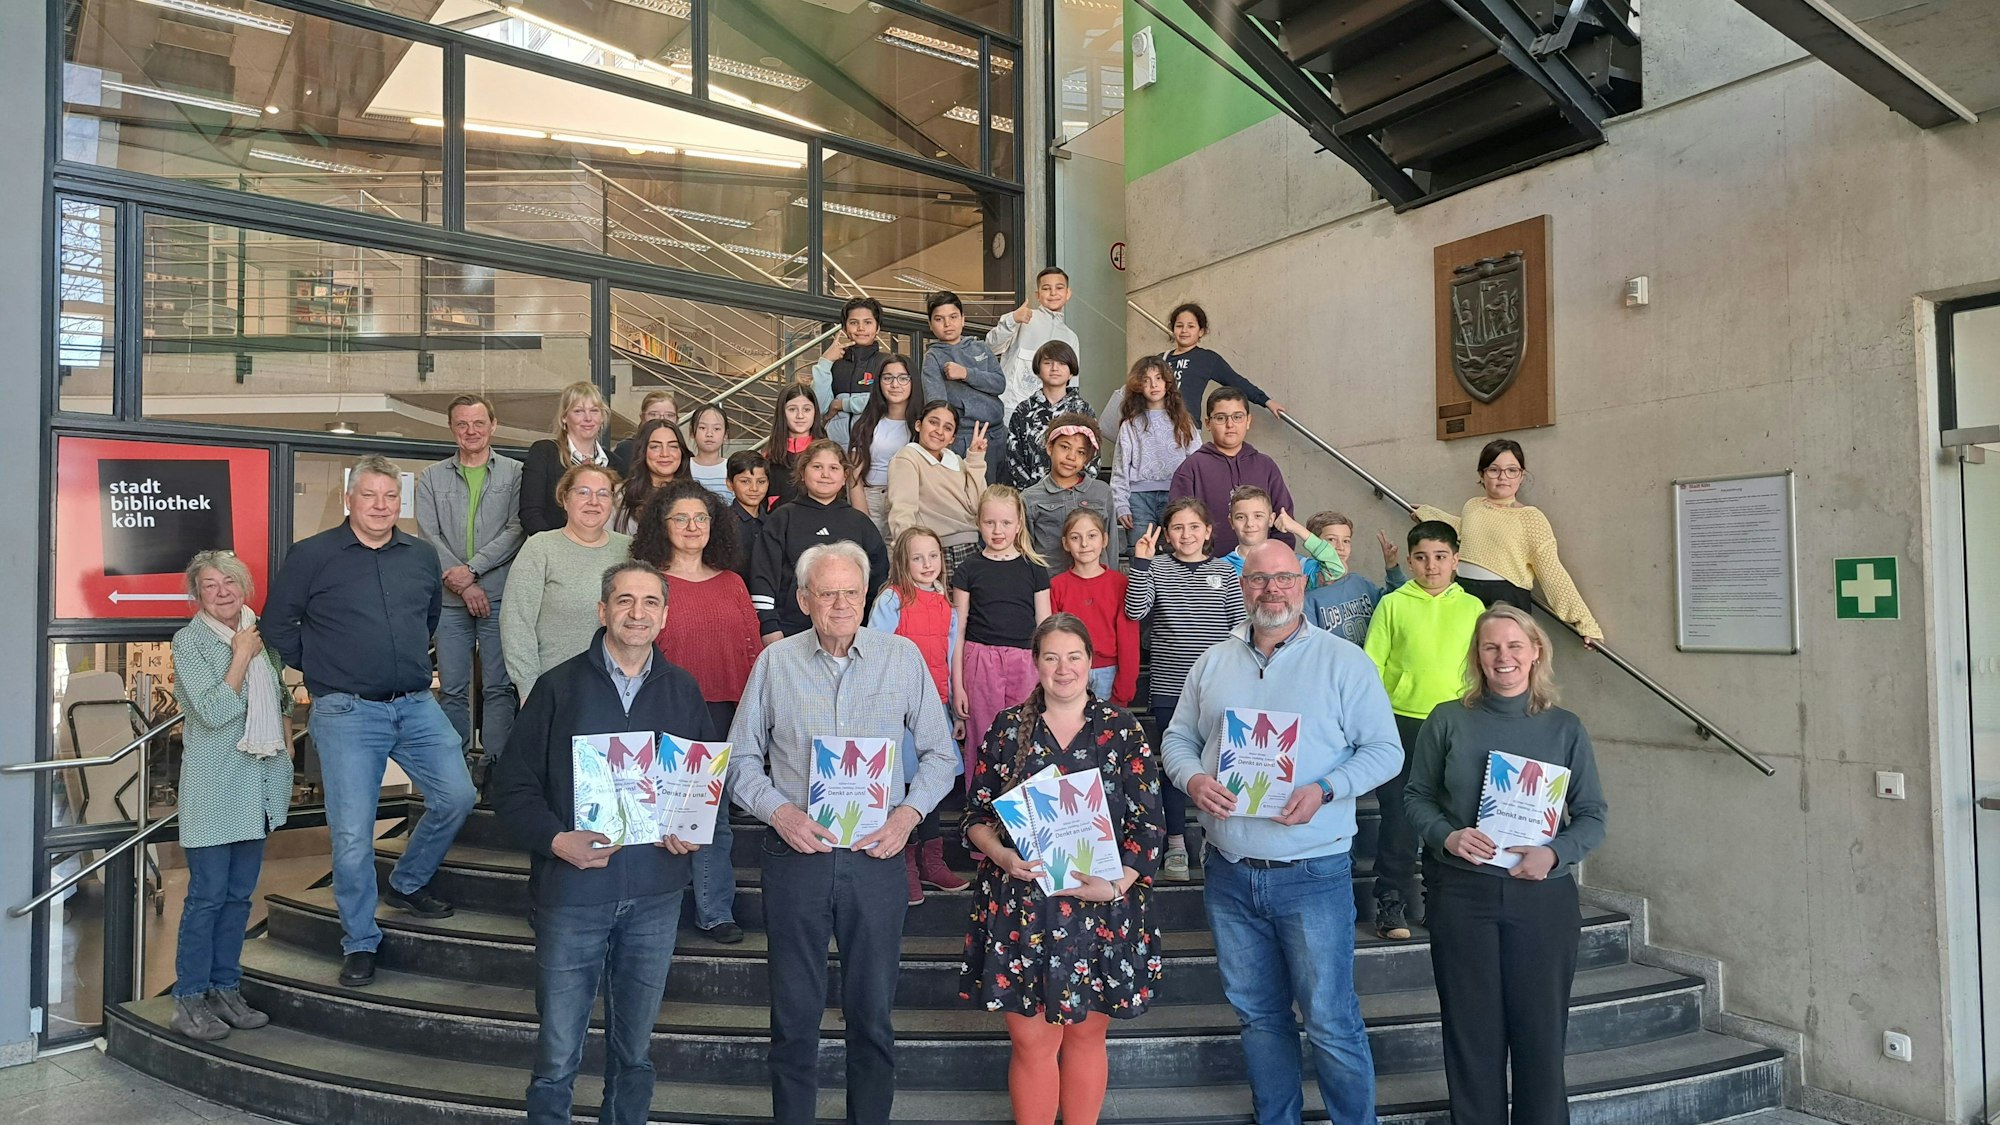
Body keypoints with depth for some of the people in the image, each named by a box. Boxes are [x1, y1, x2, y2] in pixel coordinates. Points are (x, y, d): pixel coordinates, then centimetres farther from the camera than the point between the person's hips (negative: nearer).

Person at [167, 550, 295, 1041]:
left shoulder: (261, 635, 9)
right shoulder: (190, 641, -8)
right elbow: (214, 711, -18)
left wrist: (286, 756, 16)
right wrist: (241, 656, -15)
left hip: (259, 787, 6)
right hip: (214, 789, -6)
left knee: (240, 894, 11)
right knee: (207, 896, -2)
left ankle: (225, 989, 21)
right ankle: (189, 1000, 8)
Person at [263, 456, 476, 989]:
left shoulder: (422, 556, 9)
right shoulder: (311, 555, -2)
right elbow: (277, 625, 5)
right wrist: (320, 667, 6)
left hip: (417, 705, 4)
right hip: (347, 713, -4)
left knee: (456, 796, -1)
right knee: (352, 833, -3)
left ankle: (407, 885, 25)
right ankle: (359, 943, 13)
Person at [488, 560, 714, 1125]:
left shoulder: (682, 691, 7)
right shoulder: (560, 686, -1)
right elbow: (513, 786, -3)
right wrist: (556, 840, -18)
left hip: (655, 892, 2)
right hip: (572, 891, -2)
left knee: (634, 1050, 14)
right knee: (557, 1054, 5)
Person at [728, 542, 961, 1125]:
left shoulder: (903, 657, 1)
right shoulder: (775, 662, 2)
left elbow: (940, 753, 6)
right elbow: (742, 758, 7)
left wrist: (909, 812, -8)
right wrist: (778, 811, -9)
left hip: (876, 853, 0)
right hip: (795, 853, 0)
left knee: (873, 1012, 9)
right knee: (794, 1013, 10)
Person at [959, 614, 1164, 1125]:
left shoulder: (1123, 730, 1)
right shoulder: (1007, 728, 4)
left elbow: (1147, 823, -1)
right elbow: (977, 815, 6)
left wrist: (1117, 883, -14)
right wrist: (1002, 856, -13)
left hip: (1101, 910, 0)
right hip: (1020, 908, 0)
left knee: (1086, 1035, 10)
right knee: (1031, 1039, 3)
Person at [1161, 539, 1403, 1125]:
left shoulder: (1344, 662, -4)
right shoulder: (1213, 664, 9)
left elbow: (1384, 750, -5)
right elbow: (1178, 738, 12)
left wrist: (1325, 790, -21)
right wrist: (1192, 778, -10)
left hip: (1312, 875, -4)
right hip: (1229, 874, 4)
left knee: (1330, 1022, 1)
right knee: (1258, 1015, 17)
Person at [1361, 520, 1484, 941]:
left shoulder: (1472, 607, 9)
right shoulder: (1392, 605, 3)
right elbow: (1371, 666, 2)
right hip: (1402, 724, -2)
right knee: (1400, 815, 0)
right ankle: (1390, 903, 9)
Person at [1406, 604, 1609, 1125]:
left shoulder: (1565, 728, 4)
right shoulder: (1447, 720, 2)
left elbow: (1593, 814, 4)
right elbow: (1417, 795, 6)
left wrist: (1555, 853, -14)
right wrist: (1446, 836, -13)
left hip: (1544, 896, 1)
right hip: (1461, 892, 0)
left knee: (1540, 1031, 7)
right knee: (1472, 1032, 6)